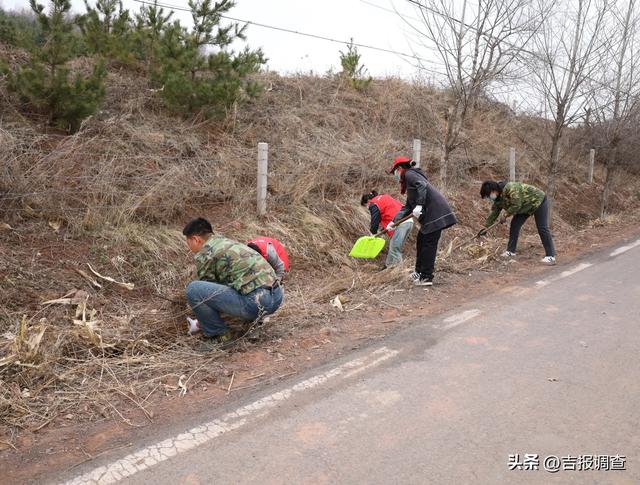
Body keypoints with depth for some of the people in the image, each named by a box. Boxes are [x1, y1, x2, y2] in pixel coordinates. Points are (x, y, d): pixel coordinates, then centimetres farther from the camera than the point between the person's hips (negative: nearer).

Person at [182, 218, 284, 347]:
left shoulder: (204, 254, 0)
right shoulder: (228, 242, 26)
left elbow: (206, 291, 11)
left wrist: (202, 320, 31)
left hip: (256, 301, -9)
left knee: (193, 289, -7)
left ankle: (219, 334, 7)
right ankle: (254, 319, 24)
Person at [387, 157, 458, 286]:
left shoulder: (409, 174, -2)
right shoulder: (409, 182, 26)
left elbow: (422, 185, -21)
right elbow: (408, 206, 24)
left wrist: (419, 205, -26)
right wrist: (394, 221, 19)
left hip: (435, 212, -10)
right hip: (430, 213, 10)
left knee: (429, 244, -6)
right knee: (421, 240, 18)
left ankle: (426, 277, -2)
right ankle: (419, 272, 29)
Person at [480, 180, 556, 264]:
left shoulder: (510, 188, -33)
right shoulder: (498, 198, -3)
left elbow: (516, 205, -35)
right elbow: (494, 212, 4)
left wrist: (505, 215, -24)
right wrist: (485, 227, 4)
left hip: (538, 201, -9)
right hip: (525, 207, 9)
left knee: (542, 229, -12)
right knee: (514, 225, 1)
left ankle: (550, 256, -12)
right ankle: (511, 251, 7)